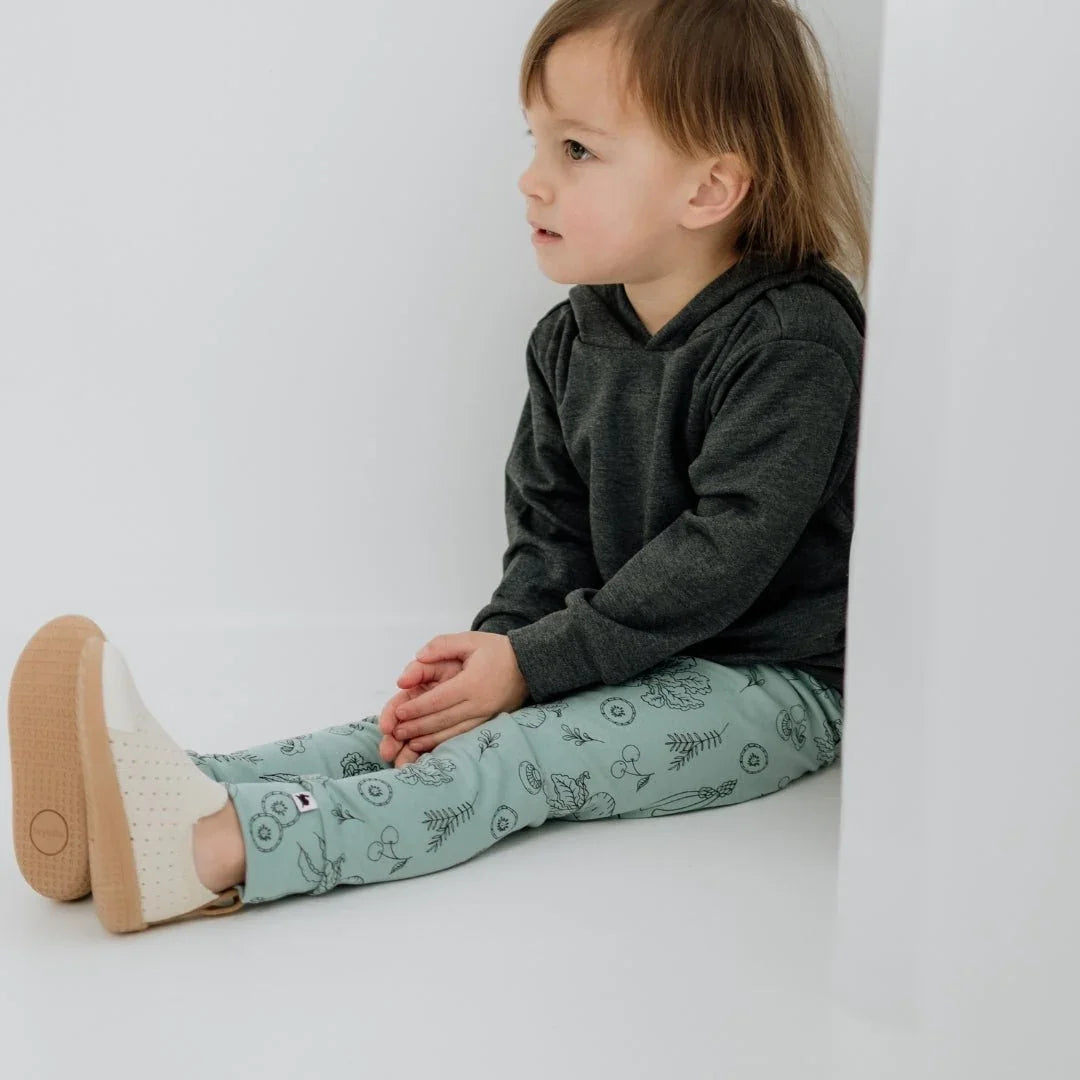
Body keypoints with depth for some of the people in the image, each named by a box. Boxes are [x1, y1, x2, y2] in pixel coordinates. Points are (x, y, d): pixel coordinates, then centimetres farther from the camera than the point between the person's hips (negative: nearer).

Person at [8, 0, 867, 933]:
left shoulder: (793, 341, -19)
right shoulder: (572, 341, 7)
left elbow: (722, 552, -23)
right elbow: (550, 531, 9)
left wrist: (536, 663, -23)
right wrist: (501, 642, -12)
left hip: (777, 679, -7)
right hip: (640, 655, 7)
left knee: (537, 750, -28)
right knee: (427, 725, -14)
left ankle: (214, 850, -45)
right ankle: (183, 792, -30)